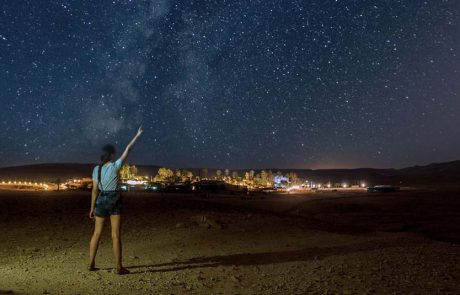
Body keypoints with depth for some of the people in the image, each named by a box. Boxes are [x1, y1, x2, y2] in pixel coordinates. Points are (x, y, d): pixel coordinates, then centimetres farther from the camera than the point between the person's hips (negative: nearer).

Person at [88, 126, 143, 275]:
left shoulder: (96, 169, 1)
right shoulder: (115, 166, -11)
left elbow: (95, 189, 2)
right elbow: (127, 150, -6)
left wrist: (92, 208, 8)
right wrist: (137, 135, 2)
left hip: (101, 201, 5)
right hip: (114, 201, -5)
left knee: (97, 233, 15)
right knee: (116, 235, -2)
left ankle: (91, 264, 22)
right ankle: (118, 267, 2)